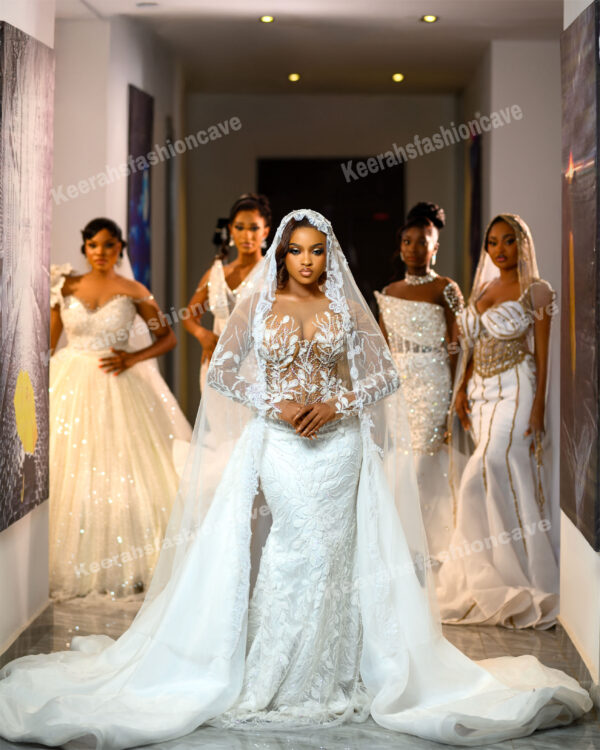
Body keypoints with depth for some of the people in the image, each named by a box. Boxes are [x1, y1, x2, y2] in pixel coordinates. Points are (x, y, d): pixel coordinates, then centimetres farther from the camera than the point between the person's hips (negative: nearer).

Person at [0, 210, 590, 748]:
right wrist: (276, 404, -10)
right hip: (279, 442, -2)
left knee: (333, 555, -1)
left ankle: (326, 676, 10)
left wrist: (336, 405, -9)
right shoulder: (258, 305, 5)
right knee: (306, 549, -11)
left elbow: (384, 375, 7)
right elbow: (221, 370, 3)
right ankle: (275, 679, 2)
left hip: (338, 441, 2)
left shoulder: (344, 307, 7)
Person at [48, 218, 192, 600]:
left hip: (121, 386, -1)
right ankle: (71, 565, 10)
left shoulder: (134, 292, -1)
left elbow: (168, 337, 2)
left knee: (127, 469, -4)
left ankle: (131, 564, 9)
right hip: (72, 385, 2)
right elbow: (50, 340, 11)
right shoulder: (66, 287, 4)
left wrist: (132, 359, -9)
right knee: (69, 473, -1)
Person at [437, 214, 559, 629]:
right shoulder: (482, 291, 16)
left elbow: (542, 353, -6)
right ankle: (506, 579, 12)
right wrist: (462, 389, 7)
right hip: (482, 392, 6)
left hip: (515, 391, -6)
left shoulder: (536, 291, -2)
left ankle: (502, 579, -9)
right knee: (503, 484, 7)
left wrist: (538, 406, -13)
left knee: (486, 478, -18)